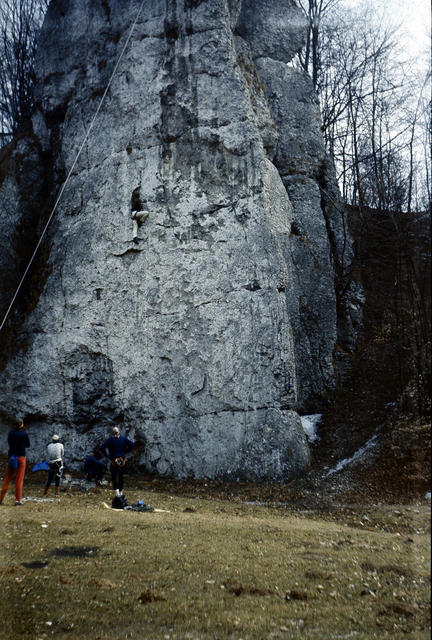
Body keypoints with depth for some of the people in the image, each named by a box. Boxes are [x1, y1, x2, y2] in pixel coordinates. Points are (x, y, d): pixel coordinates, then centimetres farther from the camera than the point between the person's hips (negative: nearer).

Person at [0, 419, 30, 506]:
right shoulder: (24, 433, -8)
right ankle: (18, 500, 0)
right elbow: (28, 445, 4)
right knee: (19, 479, 1)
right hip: (21, 457, -3)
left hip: (11, 457, 3)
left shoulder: (10, 433, 2)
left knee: (7, 478, 12)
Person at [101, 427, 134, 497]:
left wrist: (107, 455, -12)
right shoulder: (123, 438, 0)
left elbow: (102, 447, -21)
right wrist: (125, 451, 6)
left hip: (114, 461, -3)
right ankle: (121, 492, 24)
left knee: (114, 477, 7)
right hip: (123, 461, 3)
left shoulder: (110, 440, -10)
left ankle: (116, 490, -11)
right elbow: (132, 444, -1)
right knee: (121, 477, 16)